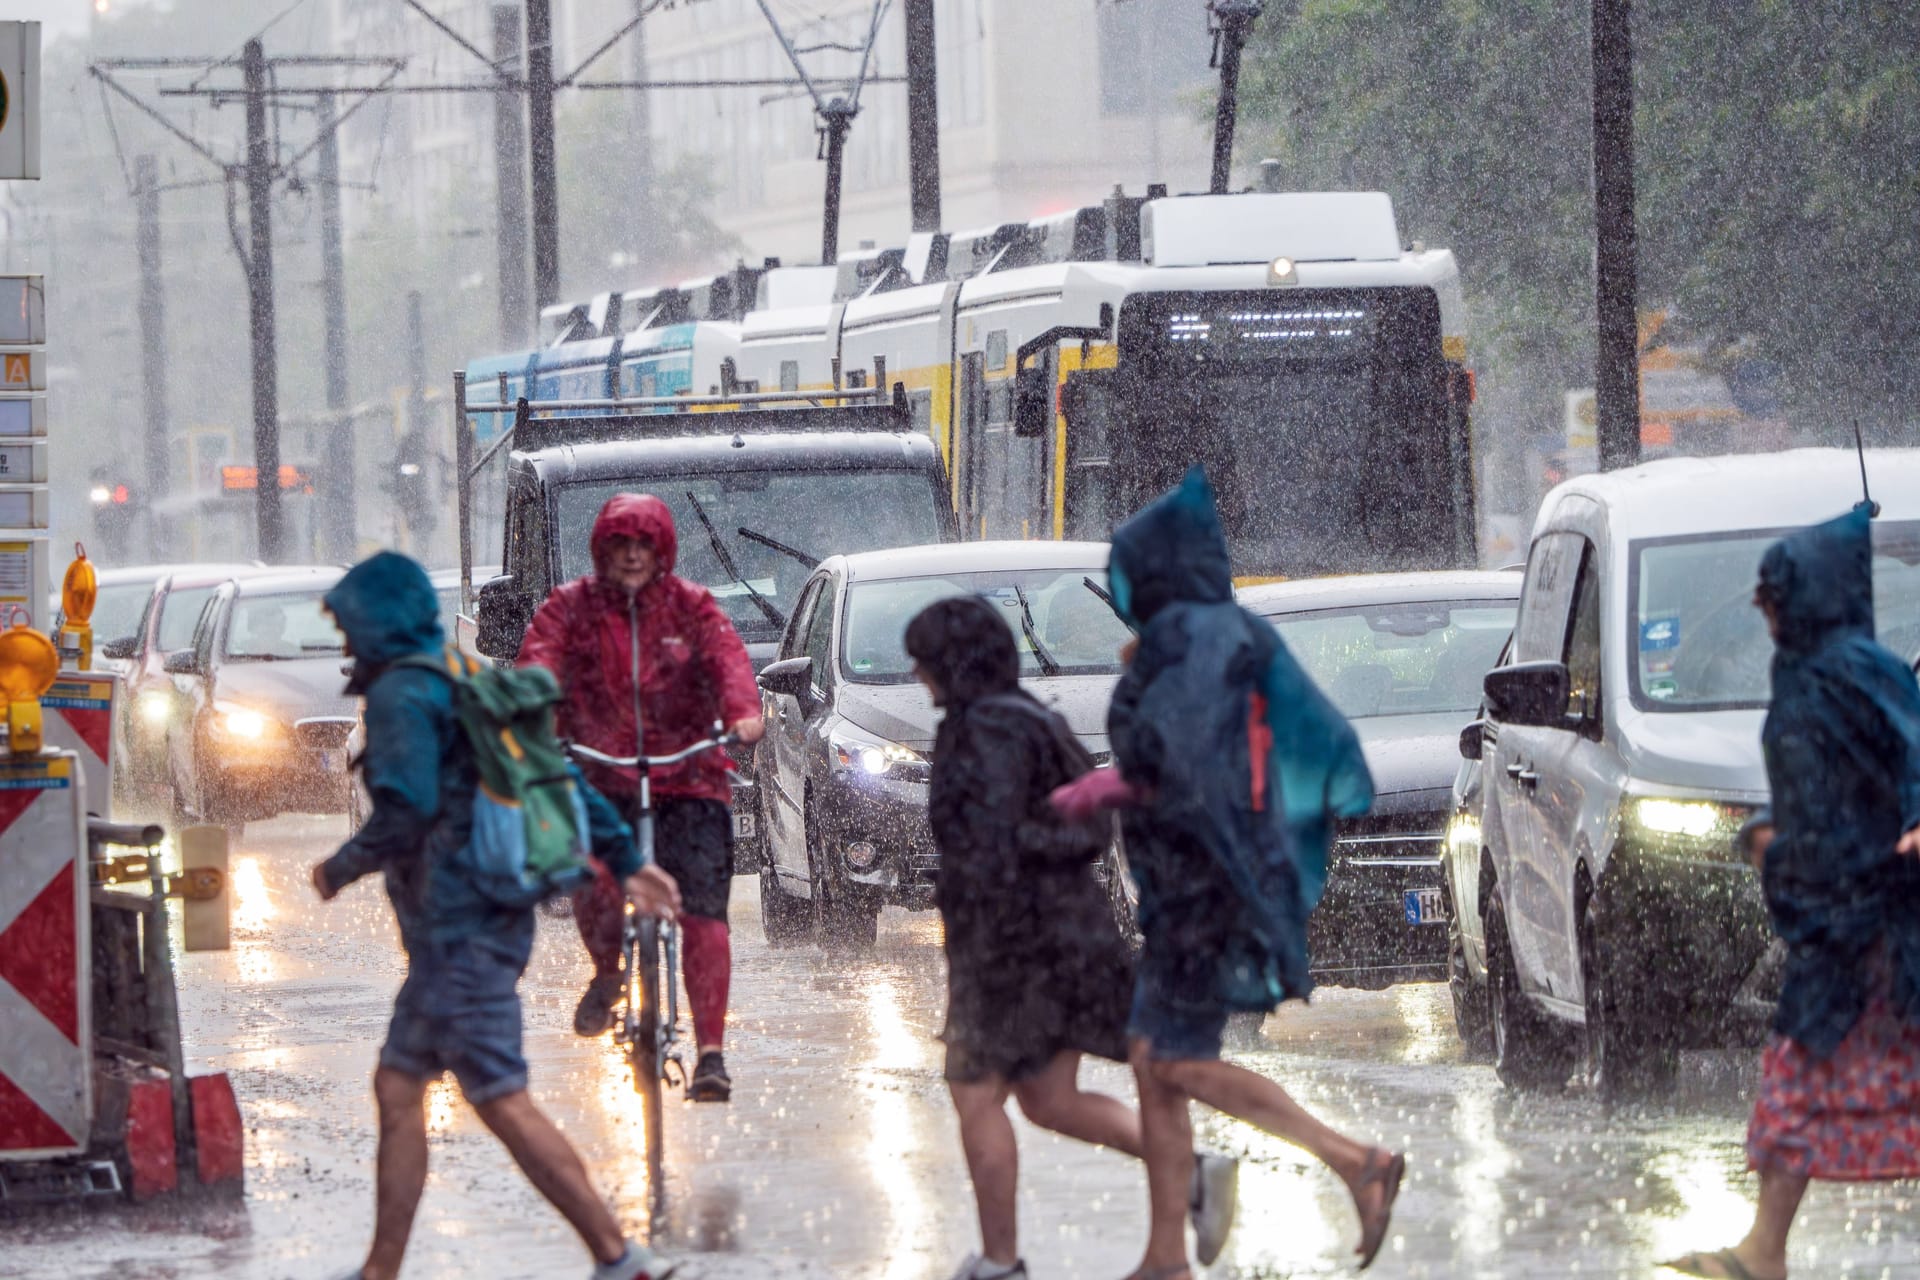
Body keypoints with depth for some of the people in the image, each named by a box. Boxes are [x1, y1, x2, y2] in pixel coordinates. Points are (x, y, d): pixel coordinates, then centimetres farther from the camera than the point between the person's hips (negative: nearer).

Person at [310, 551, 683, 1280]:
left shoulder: (402, 695, -12)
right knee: (396, 1090, 13)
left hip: (457, 932, -10)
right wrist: (625, 860, 16)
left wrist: (339, 870, -7)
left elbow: (405, 814, -23)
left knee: (502, 1103, -8)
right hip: (496, 920, 10)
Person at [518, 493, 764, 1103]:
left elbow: (728, 657, -13)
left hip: (688, 779, 0)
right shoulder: (570, 607, 5)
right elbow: (539, 661, -11)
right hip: (598, 777, 0)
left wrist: (743, 711, -35)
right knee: (596, 882, -24)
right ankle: (607, 971, 10)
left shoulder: (691, 606, 4)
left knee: (703, 910, -11)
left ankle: (711, 1054, -8)